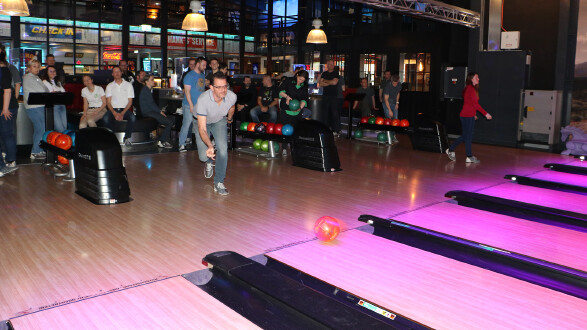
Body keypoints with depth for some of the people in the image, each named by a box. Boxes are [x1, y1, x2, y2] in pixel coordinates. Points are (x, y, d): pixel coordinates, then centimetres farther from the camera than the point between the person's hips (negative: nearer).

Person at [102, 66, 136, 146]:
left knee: (132, 118, -34)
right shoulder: (109, 86, 13)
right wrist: (115, 113, -14)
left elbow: (130, 101, 4)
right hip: (113, 109, 1)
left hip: (125, 109, -1)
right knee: (106, 118, -32)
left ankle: (127, 138, -18)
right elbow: (108, 102, 6)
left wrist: (122, 113, -12)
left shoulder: (128, 85, 10)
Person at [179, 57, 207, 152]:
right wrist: (191, 105, -18)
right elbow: (187, 91, -13)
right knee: (186, 125, -5)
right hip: (190, 106, -7)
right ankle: (182, 145, 2)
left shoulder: (202, 75, 15)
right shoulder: (189, 75, -8)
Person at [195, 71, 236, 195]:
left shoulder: (232, 97, -29)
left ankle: (219, 183, -7)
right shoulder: (203, 100, -40)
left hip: (219, 121, 2)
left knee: (223, 149, -20)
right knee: (203, 156, -8)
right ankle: (209, 162, 33)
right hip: (203, 122, -1)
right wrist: (210, 146, -56)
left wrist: (229, 119, 21)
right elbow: (202, 128, -40)